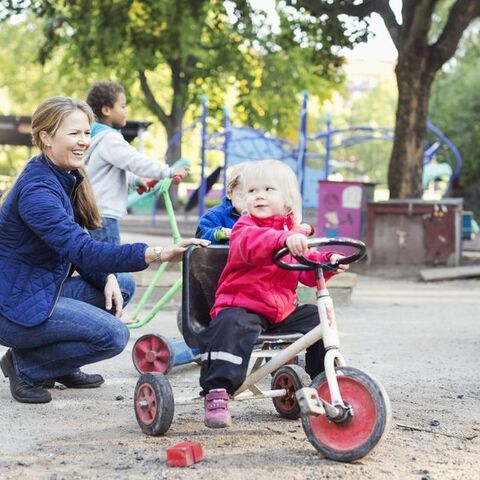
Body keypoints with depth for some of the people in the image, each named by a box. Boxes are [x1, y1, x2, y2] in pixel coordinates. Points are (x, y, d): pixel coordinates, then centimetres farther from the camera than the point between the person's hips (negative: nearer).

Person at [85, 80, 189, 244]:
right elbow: (135, 161, -21)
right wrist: (169, 172, -17)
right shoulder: (109, 138, -15)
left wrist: (136, 180, 18)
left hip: (94, 211, 10)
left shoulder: (98, 136, 17)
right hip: (103, 213, -10)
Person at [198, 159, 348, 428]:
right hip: (242, 305, -6)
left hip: (283, 309, 6)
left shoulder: (295, 233, 14)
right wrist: (284, 239, -49)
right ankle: (217, 392, -32)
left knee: (319, 320, 1)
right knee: (232, 326, -35)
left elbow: (308, 270, 10)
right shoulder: (245, 227, -6)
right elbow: (250, 244, -32)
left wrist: (328, 261, -12)